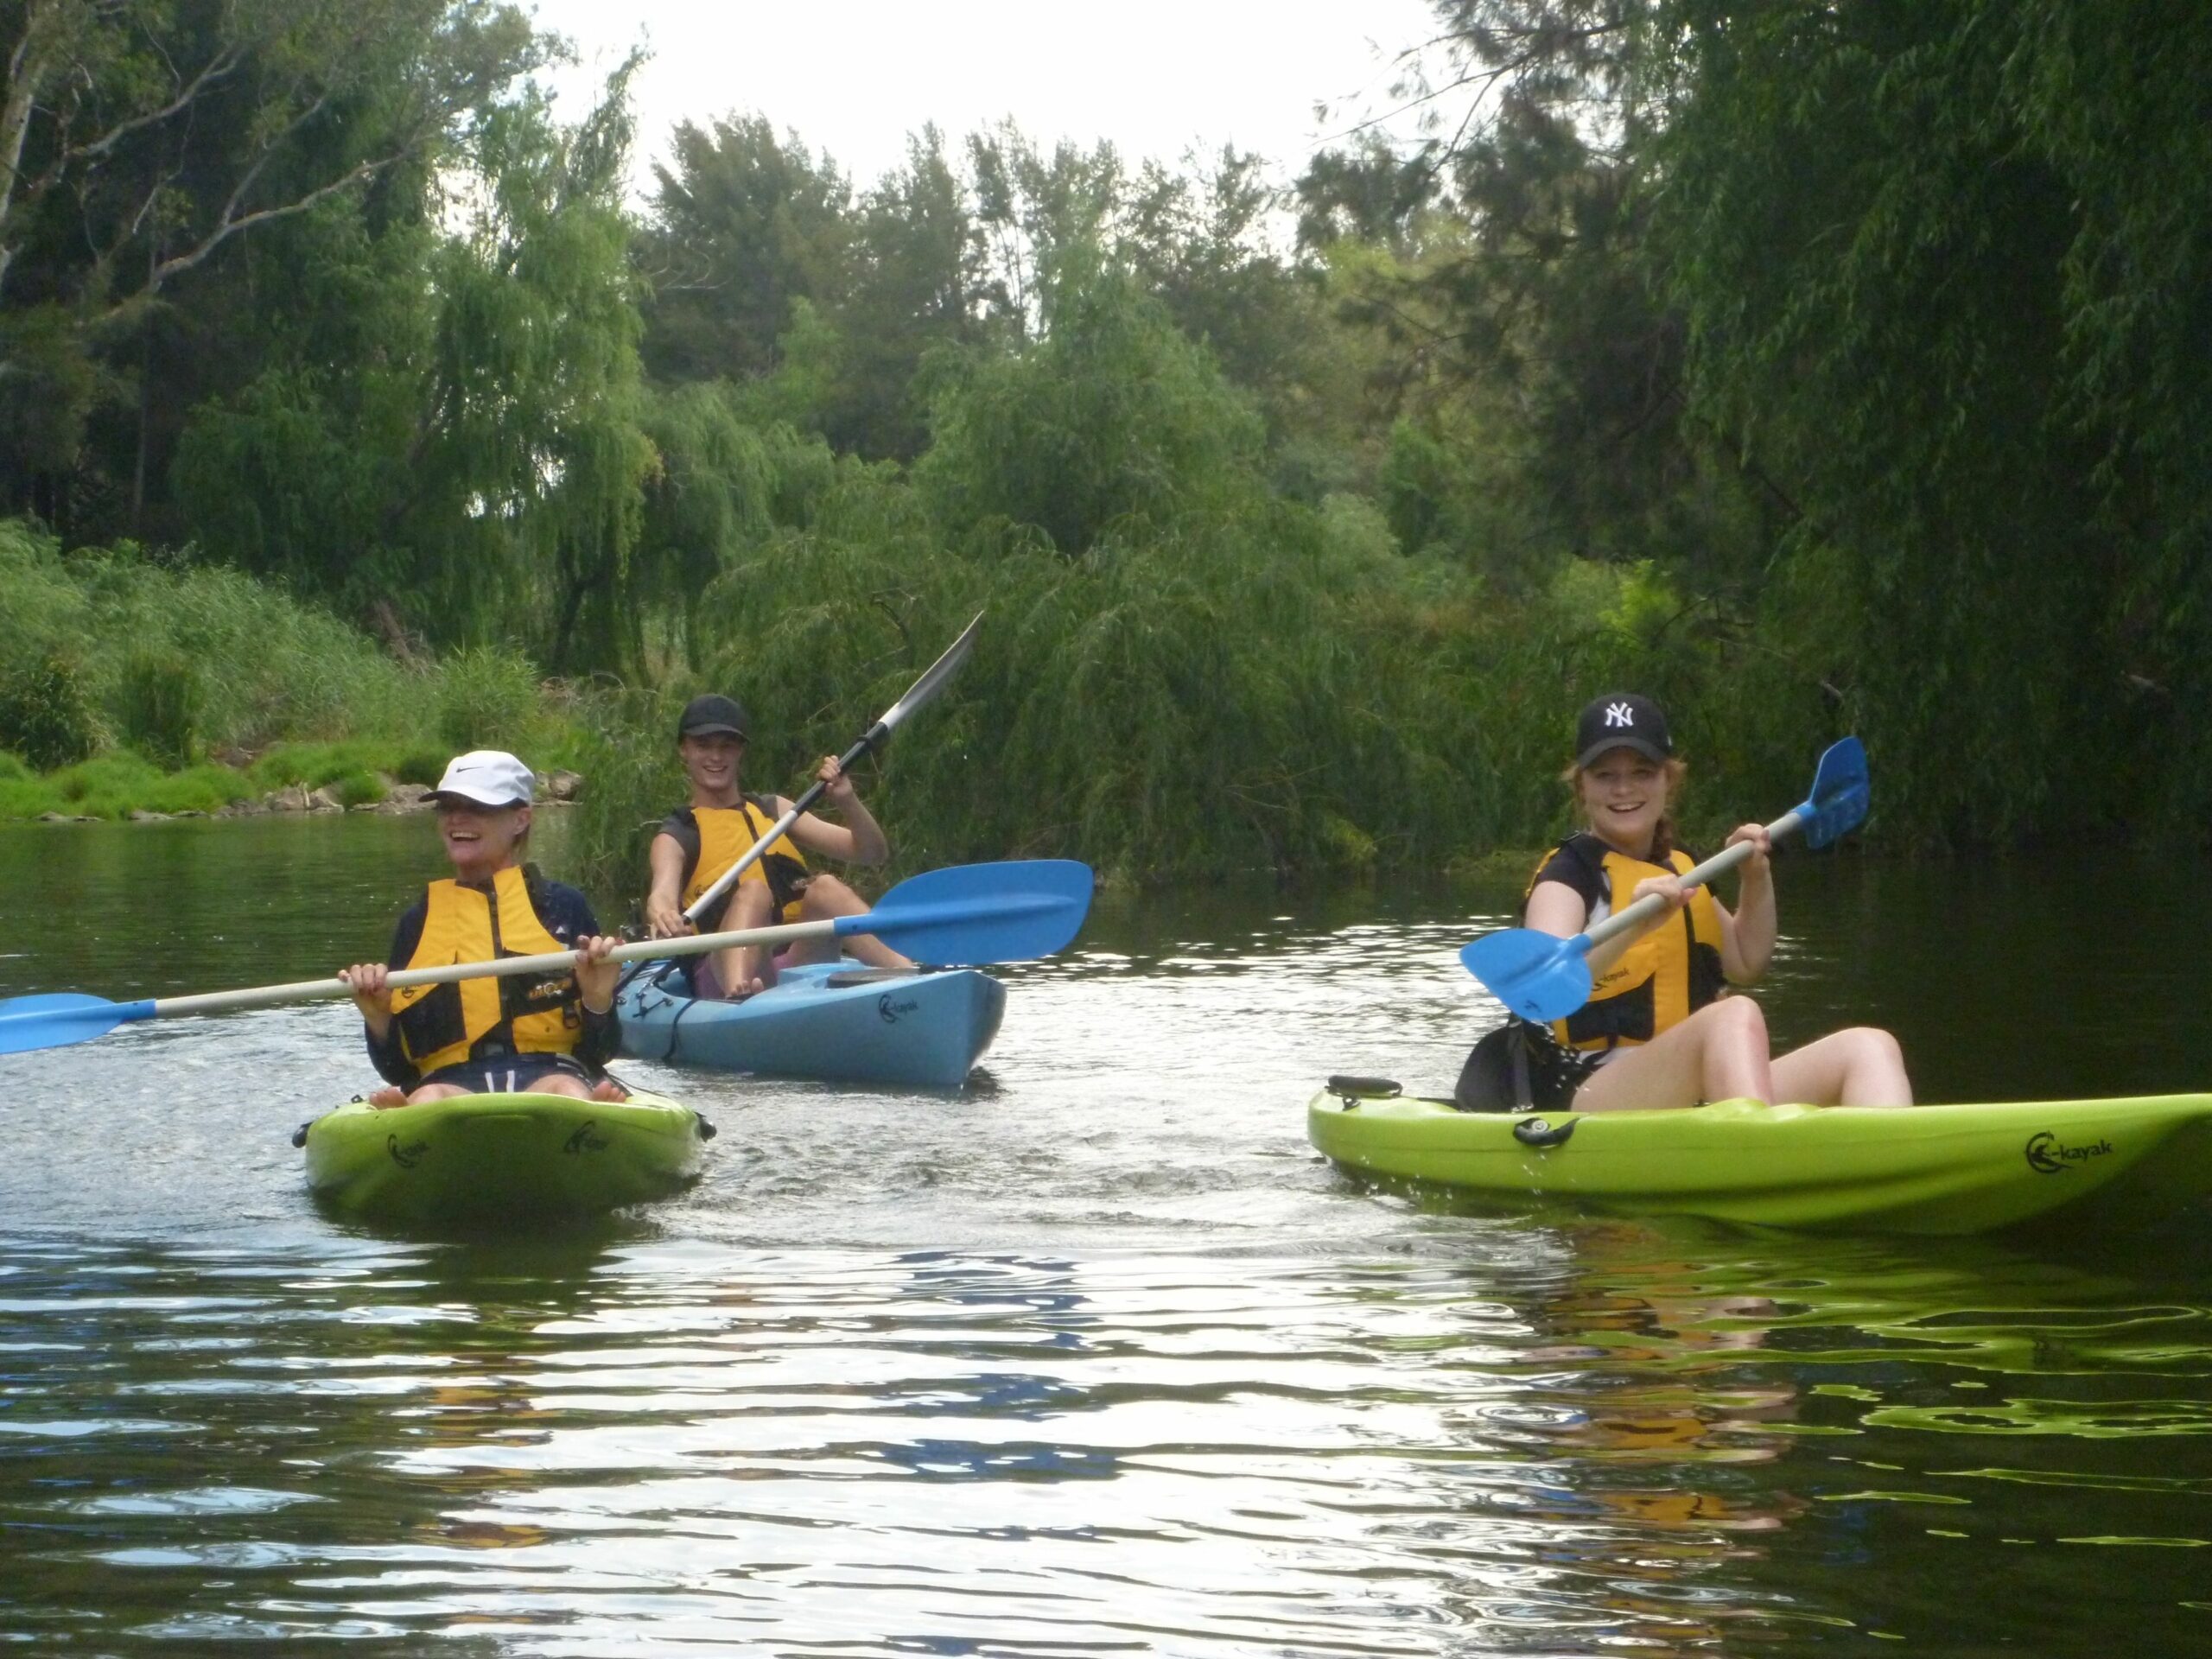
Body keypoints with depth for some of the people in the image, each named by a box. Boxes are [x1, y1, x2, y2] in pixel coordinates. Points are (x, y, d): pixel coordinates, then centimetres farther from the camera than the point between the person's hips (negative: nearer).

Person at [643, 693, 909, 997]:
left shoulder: (773, 811, 21)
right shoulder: (677, 835, 9)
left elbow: (874, 853, 16)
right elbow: (663, 891, -14)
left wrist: (847, 802, -4)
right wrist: (661, 915, -38)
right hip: (725, 974, -3)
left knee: (824, 888, -23)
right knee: (752, 892, -30)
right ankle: (738, 994, -58)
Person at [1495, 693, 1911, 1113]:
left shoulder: (1679, 869, 20)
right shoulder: (1570, 874, -4)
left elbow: (1746, 964, 31)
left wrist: (1757, 878, 16)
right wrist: (1632, 926, -39)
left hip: (1698, 1100, 8)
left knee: (1868, 1047, -8)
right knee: (1735, 1016, -33)